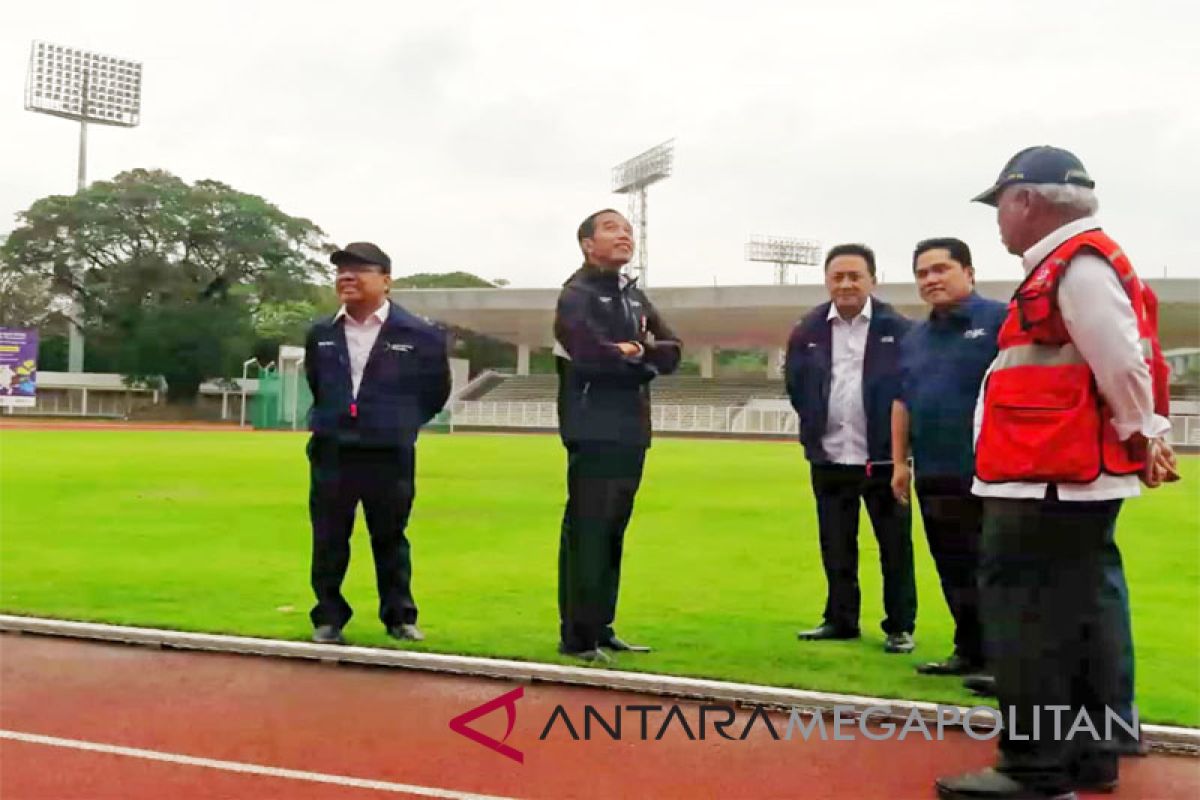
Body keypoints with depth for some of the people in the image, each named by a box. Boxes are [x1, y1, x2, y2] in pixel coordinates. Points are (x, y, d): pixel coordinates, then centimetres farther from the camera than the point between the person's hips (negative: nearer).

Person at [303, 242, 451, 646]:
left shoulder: (419, 334, -7)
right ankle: (328, 618, 20)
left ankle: (399, 617, 23)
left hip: (389, 456, -2)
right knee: (328, 540, 8)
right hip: (331, 453, 3)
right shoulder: (320, 334, 4)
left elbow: (436, 390, 6)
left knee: (390, 539, 10)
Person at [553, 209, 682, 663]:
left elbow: (672, 353, 10)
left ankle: (601, 628, 20)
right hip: (594, 431, -8)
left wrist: (639, 349, -9)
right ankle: (578, 637, -1)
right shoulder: (576, 294, -5)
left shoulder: (635, 296, 19)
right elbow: (593, 354, -22)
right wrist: (642, 363, -7)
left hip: (632, 430, 8)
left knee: (612, 534, 11)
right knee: (586, 534, -6)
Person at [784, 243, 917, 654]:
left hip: (882, 458, -3)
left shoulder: (898, 328, -7)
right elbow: (795, 385, 13)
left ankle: (900, 627, 16)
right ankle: (840, 620, 24)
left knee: (895, 547, 6)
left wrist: (900, 439, -3)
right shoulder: (808, 330, 4)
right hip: (829, 458, 3)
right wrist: (814, 427, 8)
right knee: (836, 546, 12)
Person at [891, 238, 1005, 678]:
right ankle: (971, 652, 25)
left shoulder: (1000, 320, -6)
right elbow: (902, 402, 18)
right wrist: (900, 461, 15)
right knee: (953, 571, 13)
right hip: (934, 475, 7)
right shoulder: (914, 337, 15)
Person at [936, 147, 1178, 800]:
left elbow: (1122, 363, -19)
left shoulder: (1078, 263, -14)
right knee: (1084, 614, 15)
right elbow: (1118, 363, 19)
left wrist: (1142, 438, -5)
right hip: (1070, 476, 11)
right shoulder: (1071, 264, 18)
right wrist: (1141, 439, 16)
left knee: (1025, 616, -6)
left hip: (1051, 482, -11)